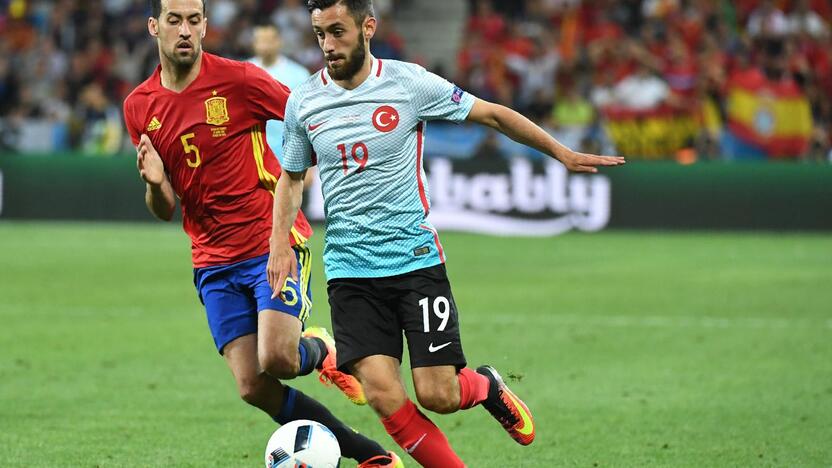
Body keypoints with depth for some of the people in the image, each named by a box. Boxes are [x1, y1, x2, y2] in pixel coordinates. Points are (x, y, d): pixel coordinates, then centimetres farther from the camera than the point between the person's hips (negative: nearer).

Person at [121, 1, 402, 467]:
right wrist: (155, 183, -11)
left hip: (275, 242, -4)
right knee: (254, 389, -7)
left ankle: (321, 351, 15)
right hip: (214, 262, 4)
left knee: (276, 361, -23)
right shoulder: (139, 107, 5)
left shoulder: (238, 79, -9)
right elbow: (166, 209, 10)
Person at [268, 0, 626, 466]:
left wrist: (563, 153, 8)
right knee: (385, 397, -14)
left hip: (415, 258, -2)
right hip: (349, 269, 2)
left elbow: (491, 114, 5)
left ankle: (487, 386, 30)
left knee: (438, 395, -6)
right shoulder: (304, 103, 2)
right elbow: (292, 176, 18)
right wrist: (281, 242, 3)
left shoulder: (409, 82, -6)